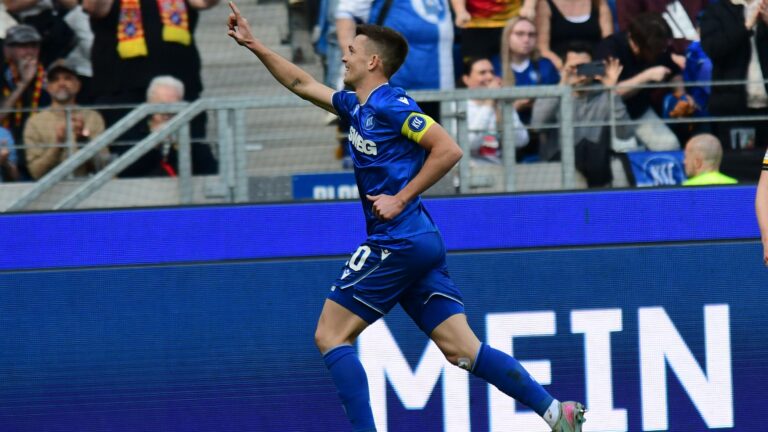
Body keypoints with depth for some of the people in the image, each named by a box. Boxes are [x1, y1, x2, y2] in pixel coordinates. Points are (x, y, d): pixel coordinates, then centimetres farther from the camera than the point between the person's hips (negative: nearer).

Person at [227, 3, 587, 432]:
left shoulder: (390, 104, -9)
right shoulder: (356, 105, 18)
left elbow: (449, 150, -16)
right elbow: (303, 84, 31)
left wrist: (401, 199, -15)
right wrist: (253, 44, 31)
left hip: (396, 243, -9)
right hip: (421, 243, 9)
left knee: (331, 336, -3)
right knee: (462, 349, 2)